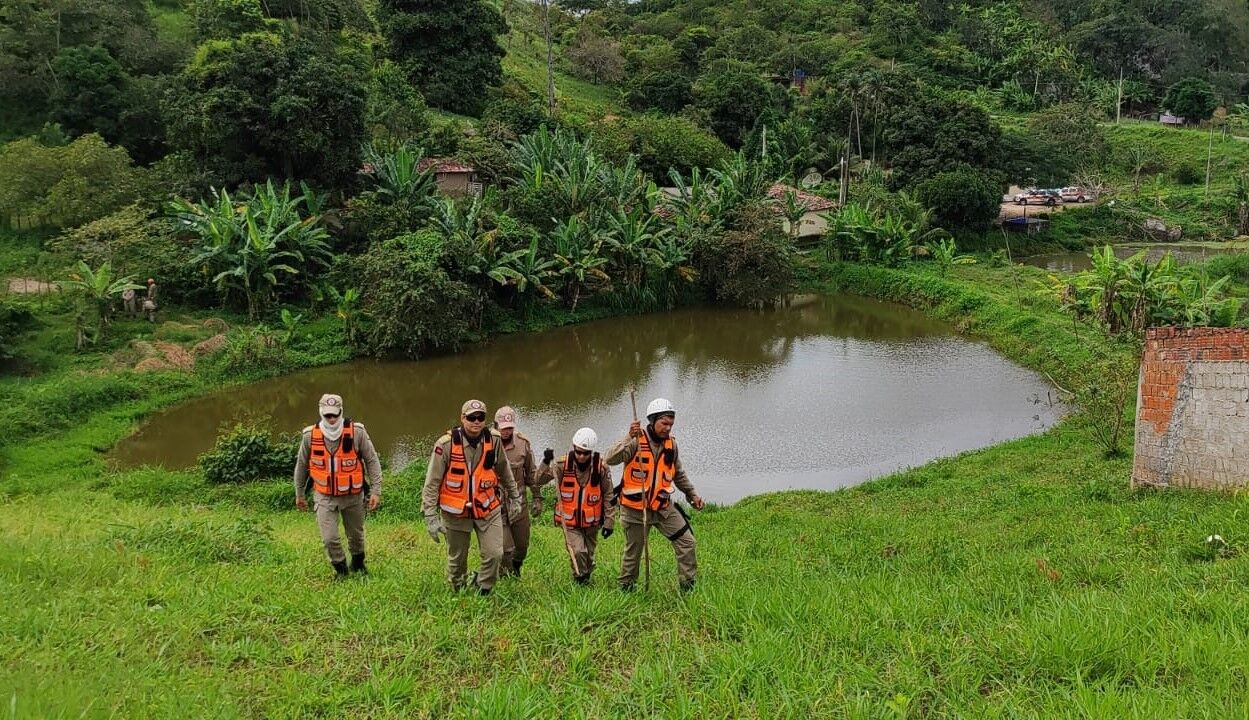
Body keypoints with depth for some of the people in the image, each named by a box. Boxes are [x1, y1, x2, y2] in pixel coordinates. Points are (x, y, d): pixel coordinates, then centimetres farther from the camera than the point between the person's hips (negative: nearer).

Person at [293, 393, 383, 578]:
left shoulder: (357, 432, -16)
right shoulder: (310, 436, -11)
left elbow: (372, 461, -8)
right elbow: (301, 465, 5)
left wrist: (376, 491, -12)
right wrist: (299, 494, 13)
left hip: (353, 495, 0)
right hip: (325, 497, 0)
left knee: (356, 534, 18)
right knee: (330, 539, -6)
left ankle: (358, 564, 47)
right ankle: (340, 568, 23)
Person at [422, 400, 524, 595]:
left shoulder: (494, 440, -8)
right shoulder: (446, 445, -17)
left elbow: (504, 471, 10)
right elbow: (432, 483, -13)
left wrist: (514, 498, 17)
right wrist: (431, 517, -15)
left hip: (488, 509, 2)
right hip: (455, 512, -2)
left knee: (494, 554, -8)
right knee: (457, 558, 13)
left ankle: (483, 590, 17)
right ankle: (457, 592, 38)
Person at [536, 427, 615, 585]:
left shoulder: (601, 467, -10)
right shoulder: (563, 464, -11)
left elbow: (609, 496, -2)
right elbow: (539, 481, -10)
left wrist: (609, 522, -3)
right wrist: (546, 463, -27)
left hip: (592, 521, 1)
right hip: (570, 521, -1)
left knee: (588, 555, 14)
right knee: (577, 552, -17)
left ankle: (586, 578, 39)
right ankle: (580, 581, 5)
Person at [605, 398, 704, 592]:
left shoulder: (671, 444, 3)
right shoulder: (637, 441, -15)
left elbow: (678, 474, 19)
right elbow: (611, 459, -31)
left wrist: (692, 494, 17)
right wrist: (629, 438, -41)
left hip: (663, 507, 5)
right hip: (635, 509, -5)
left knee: (686, 542, 0)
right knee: (633, 552, 9)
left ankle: (689, 586, 13)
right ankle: (625, 588, 30)